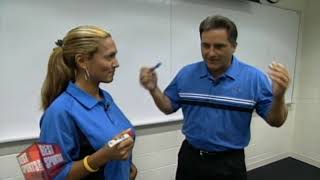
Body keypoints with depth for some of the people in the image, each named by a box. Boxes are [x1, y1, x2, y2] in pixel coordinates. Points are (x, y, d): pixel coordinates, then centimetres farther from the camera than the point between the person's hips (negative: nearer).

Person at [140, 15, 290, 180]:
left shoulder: (254, 78, -12)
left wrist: (279, 96, -27)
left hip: (230, 162, -1)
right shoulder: (186, 74, -5)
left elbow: (276, 121, -7)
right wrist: (153, 90, -15)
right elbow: (169, 107, 3)